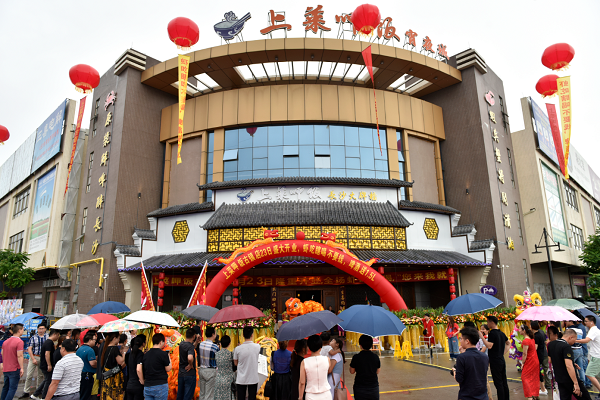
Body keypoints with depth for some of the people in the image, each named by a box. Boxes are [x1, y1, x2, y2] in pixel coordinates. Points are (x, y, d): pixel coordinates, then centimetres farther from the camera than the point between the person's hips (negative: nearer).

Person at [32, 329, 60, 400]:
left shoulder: (47, 342, 13)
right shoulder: (50, 342, -20)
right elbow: (47, 354, -27)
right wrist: (49, 365, -25)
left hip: (43, 365, 10)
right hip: (46, 366, -10)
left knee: (46, 380, 20)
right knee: (48, 381, 3)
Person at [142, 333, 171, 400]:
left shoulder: (145, 355, 6)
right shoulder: (163, 354, -10)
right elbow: (168, 369, -3)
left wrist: (142, 381, 18)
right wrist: (169, 358, 12)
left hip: (147, 386, 5)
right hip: (160, 386, -5)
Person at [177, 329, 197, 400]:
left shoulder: (181, 344, 3)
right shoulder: (190, 346, -21)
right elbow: (190, 358, -40)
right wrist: (191, 365, -21)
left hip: (180, 374, 7)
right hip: (189, 374, -7)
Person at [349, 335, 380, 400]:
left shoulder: (356, 357, -12)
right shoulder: (375, 357, -4)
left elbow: (352, 372, 0)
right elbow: (377, 372, 8)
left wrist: (351, 363, 15)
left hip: (360, 387, -2)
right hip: (373, 386, 2)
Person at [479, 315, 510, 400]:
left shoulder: (492, 333, -17)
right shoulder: (501, 333, 10)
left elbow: (489, 346, -25)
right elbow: (508, 343, 22)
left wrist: (482, 337, -21)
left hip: (495, 361, -8)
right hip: (502, 360, 8)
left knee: (498, 383, -3)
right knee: (504, 382, 14)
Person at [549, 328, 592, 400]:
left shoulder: (550, 344, 7)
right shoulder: (566, 346, -19)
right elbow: (569, 366, -28)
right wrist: (576, 383, -25)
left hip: (559, 379, 7)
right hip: (569, 380, -7)